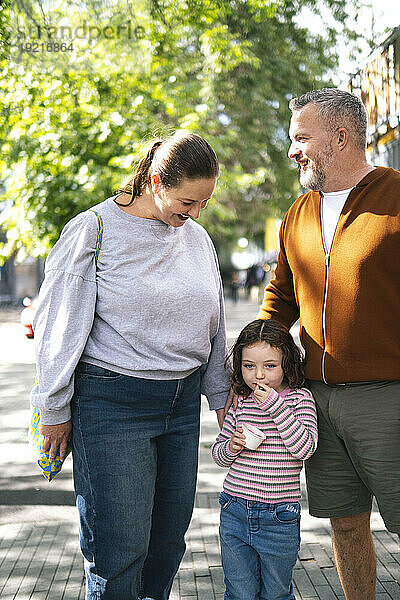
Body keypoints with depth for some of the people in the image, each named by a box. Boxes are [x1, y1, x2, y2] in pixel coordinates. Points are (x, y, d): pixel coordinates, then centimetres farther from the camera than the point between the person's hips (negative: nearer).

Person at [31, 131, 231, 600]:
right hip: (111, 402, -6)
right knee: (119, 546, -5)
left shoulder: (197, 237, 10)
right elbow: (59, 323, -5)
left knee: (169, 537, 11)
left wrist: (220, 394, 19)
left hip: (182, 400, 6)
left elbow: (212, 325, 20)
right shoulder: (94, 230, -8)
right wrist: (55, 408, -3)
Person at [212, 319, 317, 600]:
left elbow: (305, 448, -19)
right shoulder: (241, 403, 4)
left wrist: (275, 406, -24)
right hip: (235, 514, 3)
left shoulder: (299, 398, -5)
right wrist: (231, 447, -11)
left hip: (279, 519, -2)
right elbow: (218, 454, 12)